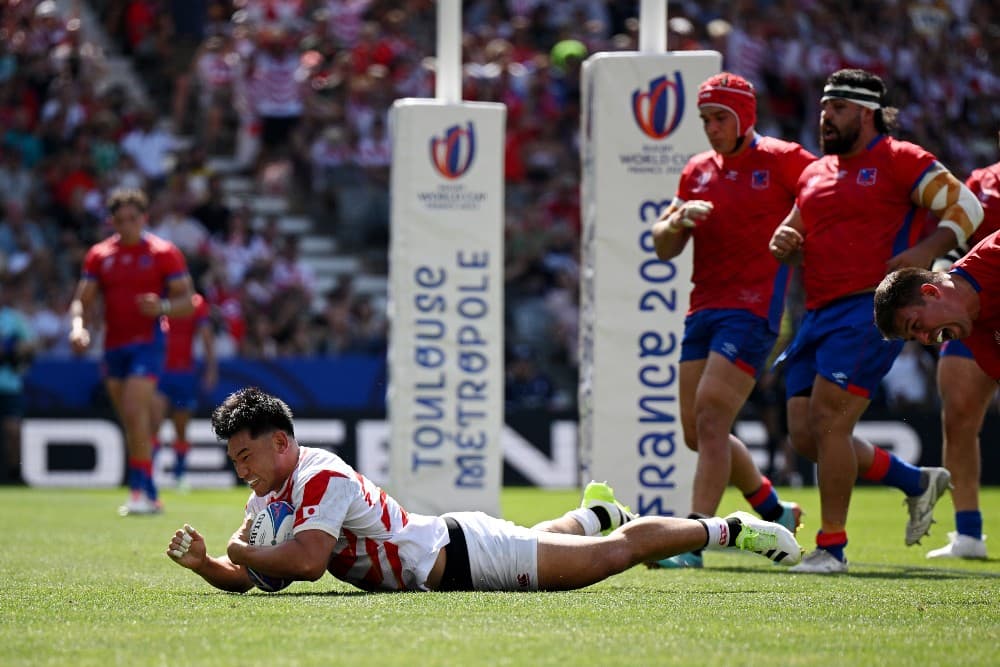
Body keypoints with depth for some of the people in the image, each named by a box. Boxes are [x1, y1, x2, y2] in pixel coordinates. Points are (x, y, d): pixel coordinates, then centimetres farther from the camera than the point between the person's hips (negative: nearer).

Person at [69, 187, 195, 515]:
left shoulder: (164, 253, -2)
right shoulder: (99, 255, 9)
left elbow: (187, 301, -2)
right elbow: (82, 300, 10)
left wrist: (162, 307, -22)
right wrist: (78, 326, -11)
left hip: (147, 342, -5)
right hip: (113, 347, 5)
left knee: (135, 412, -20)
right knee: (132, 423, 10)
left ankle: (141, 491, -19)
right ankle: (149, 494, 20)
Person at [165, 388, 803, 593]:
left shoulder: (321, 478, -26)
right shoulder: (269, 494, 1)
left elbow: (307, 560, -39)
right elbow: (241, 579, 2)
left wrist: (245, 551, -28)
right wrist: (202, 561, -17)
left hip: (462, 557, -8)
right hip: (447, 558, 8)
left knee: (618, 551, 4)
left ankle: (727, 528, 18)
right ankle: (595, 513, 64)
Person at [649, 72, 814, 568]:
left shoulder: (781, 160, -3)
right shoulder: (698, 171, 14)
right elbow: (663, 248, 13)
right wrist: (678, 221, -9)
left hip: (752, 309, -7)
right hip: (703, 311, 7)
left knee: (710, 421, -17)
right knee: (697, 432, 10)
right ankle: (774, 512, 30)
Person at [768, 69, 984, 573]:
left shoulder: (899, 160, -1)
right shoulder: (814, 174, 21)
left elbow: (967, 206, -3)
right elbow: (797, 232, 32)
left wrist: (926, 250, -19)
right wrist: (783, 242, 7)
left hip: (870, 309, -8)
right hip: (818, 314, 8)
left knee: (828, 422, -16)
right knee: (804, 434, 3)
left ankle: (831, 547, -7)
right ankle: (917, 482, 20)